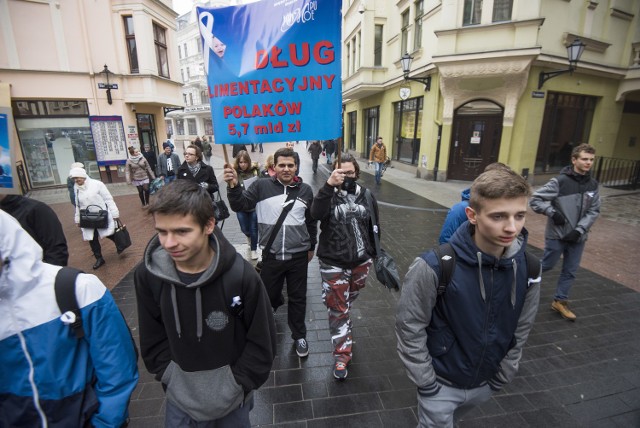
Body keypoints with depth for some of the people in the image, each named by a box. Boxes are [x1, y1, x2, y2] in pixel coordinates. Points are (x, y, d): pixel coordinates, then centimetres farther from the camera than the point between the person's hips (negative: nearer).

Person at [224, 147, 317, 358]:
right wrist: (233, 186, -25)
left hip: (298, 255, 1)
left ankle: (299, 335, 35)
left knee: (298, 298, 13)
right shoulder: (262, 186, -6)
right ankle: (276, 302, 56)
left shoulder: (305, 190, 0)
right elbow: (240, 206, -8)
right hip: (271, 255, 0)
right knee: (268, 294, 19)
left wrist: (311, 247, 15)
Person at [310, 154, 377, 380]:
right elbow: (316, 214, -30)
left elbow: (373, 226, 8)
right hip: (333, 263, -3)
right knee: (337, 309, 4)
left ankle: (343, 330, 55)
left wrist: (374, 254, 11)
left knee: (349, 301, 25)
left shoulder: (366, 195, 0)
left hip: (360, 261, 3)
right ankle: (341, 354, 20)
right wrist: (328, 185, -36)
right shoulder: (328, 194, -8)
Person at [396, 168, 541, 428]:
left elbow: (521, 330, -1)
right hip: (441, 383, -5)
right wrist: (426, 383, -11)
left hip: (485, 383, 5)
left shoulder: (528, 268, -16)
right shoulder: (434, 267, -31)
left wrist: (501, 378, 6)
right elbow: (409, 328, -19)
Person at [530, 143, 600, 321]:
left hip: (578, 237, 5)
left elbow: (594, 211, 2)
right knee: (546, 265, 7)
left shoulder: (593, 184, 2)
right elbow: (535, 199, -13)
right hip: (557, 235, -5)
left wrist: (579, 229, -10)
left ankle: (560, 301, 27)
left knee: (570, 271, 12)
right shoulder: (560, 181, -13)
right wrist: (552, 213, -22)